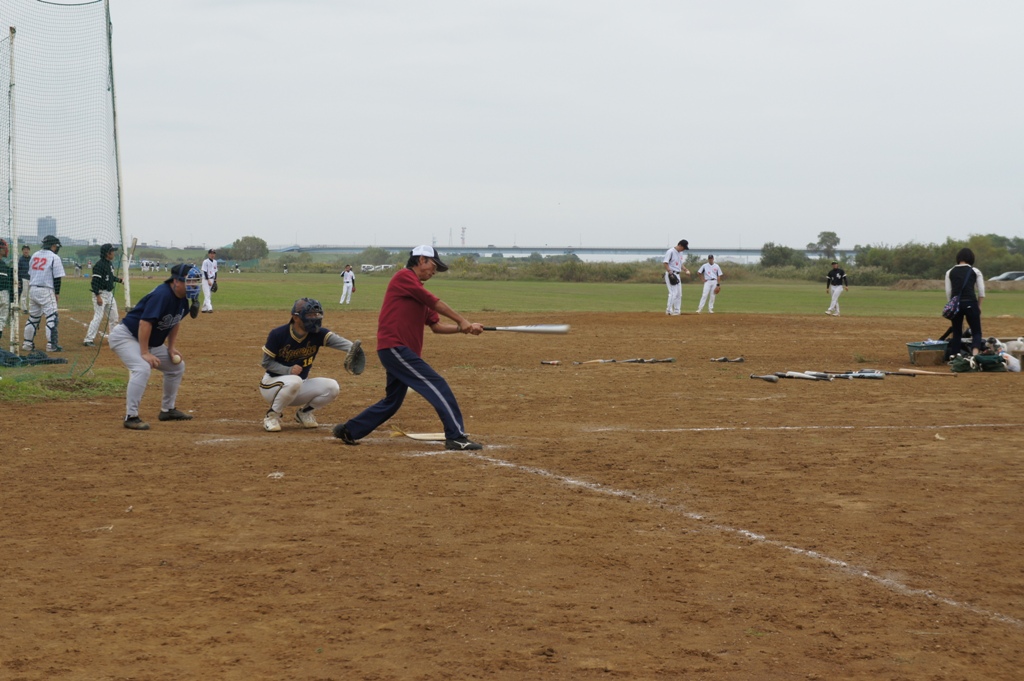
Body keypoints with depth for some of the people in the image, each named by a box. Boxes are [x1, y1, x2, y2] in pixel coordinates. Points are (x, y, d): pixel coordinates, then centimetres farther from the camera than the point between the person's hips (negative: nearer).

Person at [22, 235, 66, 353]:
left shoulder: (35, 255, 11)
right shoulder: (54, 257, -8)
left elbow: (30, 274, 15)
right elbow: (57, 277, -10)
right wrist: (57, 293, -2)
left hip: (32, 289, 7)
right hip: (46, 290, -7)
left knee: (33, 317, 14)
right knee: (51, 317, -3)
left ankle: (27, 343, 17)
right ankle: (51, 344, -8)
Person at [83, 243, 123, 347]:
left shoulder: (109, 264, 11)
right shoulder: (99, 265, -18)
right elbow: (95, 281, -22)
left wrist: (118, 279, 10)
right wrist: (98, 296, -25)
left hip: (110, 294, 9)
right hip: (101, 294, -9)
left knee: (114, 318, 15)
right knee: (98, 317, -13)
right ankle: (88, 340, -11)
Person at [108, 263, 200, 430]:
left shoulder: (184, 299, 0)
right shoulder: (162, 295, -28)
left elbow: (175, 321, 16)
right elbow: (145, 322, -33)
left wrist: (171, 347, 8)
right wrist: (145, 353, -32)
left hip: (151, 342, 10)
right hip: (125, 336, -10)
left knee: (177, 366, 14)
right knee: (142, 368, -31)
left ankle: (167, 410, 27)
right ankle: (130, 417, -26)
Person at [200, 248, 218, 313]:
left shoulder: (215, 262, 11)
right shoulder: (205, 262, -10)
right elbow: (205, 272, -13)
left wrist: (215, 281, 7)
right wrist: (208, 280, -19)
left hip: (212, 280, 7)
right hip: (206, 280, -7)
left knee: (210, 295, 8)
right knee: (207, 294, -15)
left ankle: (204, 308, 15)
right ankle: (209, 308, -27)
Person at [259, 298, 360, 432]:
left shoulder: (318, 333, -12)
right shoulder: (278, 334, -19)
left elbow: (337, 341, -32)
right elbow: (267, 362, -11)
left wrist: (352, 349, -54)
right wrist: (288, 370, -28)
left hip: (299, 389, 4)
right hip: (272, 385, -4)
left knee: (332, 387, -17)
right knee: (294, 381, -37)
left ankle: (304, 412, 10)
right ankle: (272, 416, -12)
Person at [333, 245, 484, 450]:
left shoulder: (418, 292, 22)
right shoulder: (404, 277, -4)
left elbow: (436, 325, 17)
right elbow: (435, 303, -9)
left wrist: (463, 328, 5)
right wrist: (462, 321, -7)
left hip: (401, 351, 10)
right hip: (394, 347, -10)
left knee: (392, 401, 17)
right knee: (438, 386, -15)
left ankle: (348, 431, 26)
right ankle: (456, 437, -18)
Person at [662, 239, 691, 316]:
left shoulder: (680, 253, 15)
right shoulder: (670, 252, -13)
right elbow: (665, 263, -18)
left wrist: (686, 270, 8)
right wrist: (670, 273, -25)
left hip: (677, 275, 9)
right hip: (671, 274, -9)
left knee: (679, 294, 9)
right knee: (673, 293, -14)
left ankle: (677, 311, 13)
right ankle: (669, 310, -9)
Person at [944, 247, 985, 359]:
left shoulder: (950, 272, 10)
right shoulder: (975, 271, 6)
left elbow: (948, 292, 8)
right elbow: (981, 292, 4)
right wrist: (979, 306, 13)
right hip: (971, 303, -2)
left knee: (956, 332, 13)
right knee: (976, 332, 2)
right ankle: (975, 354, -22)